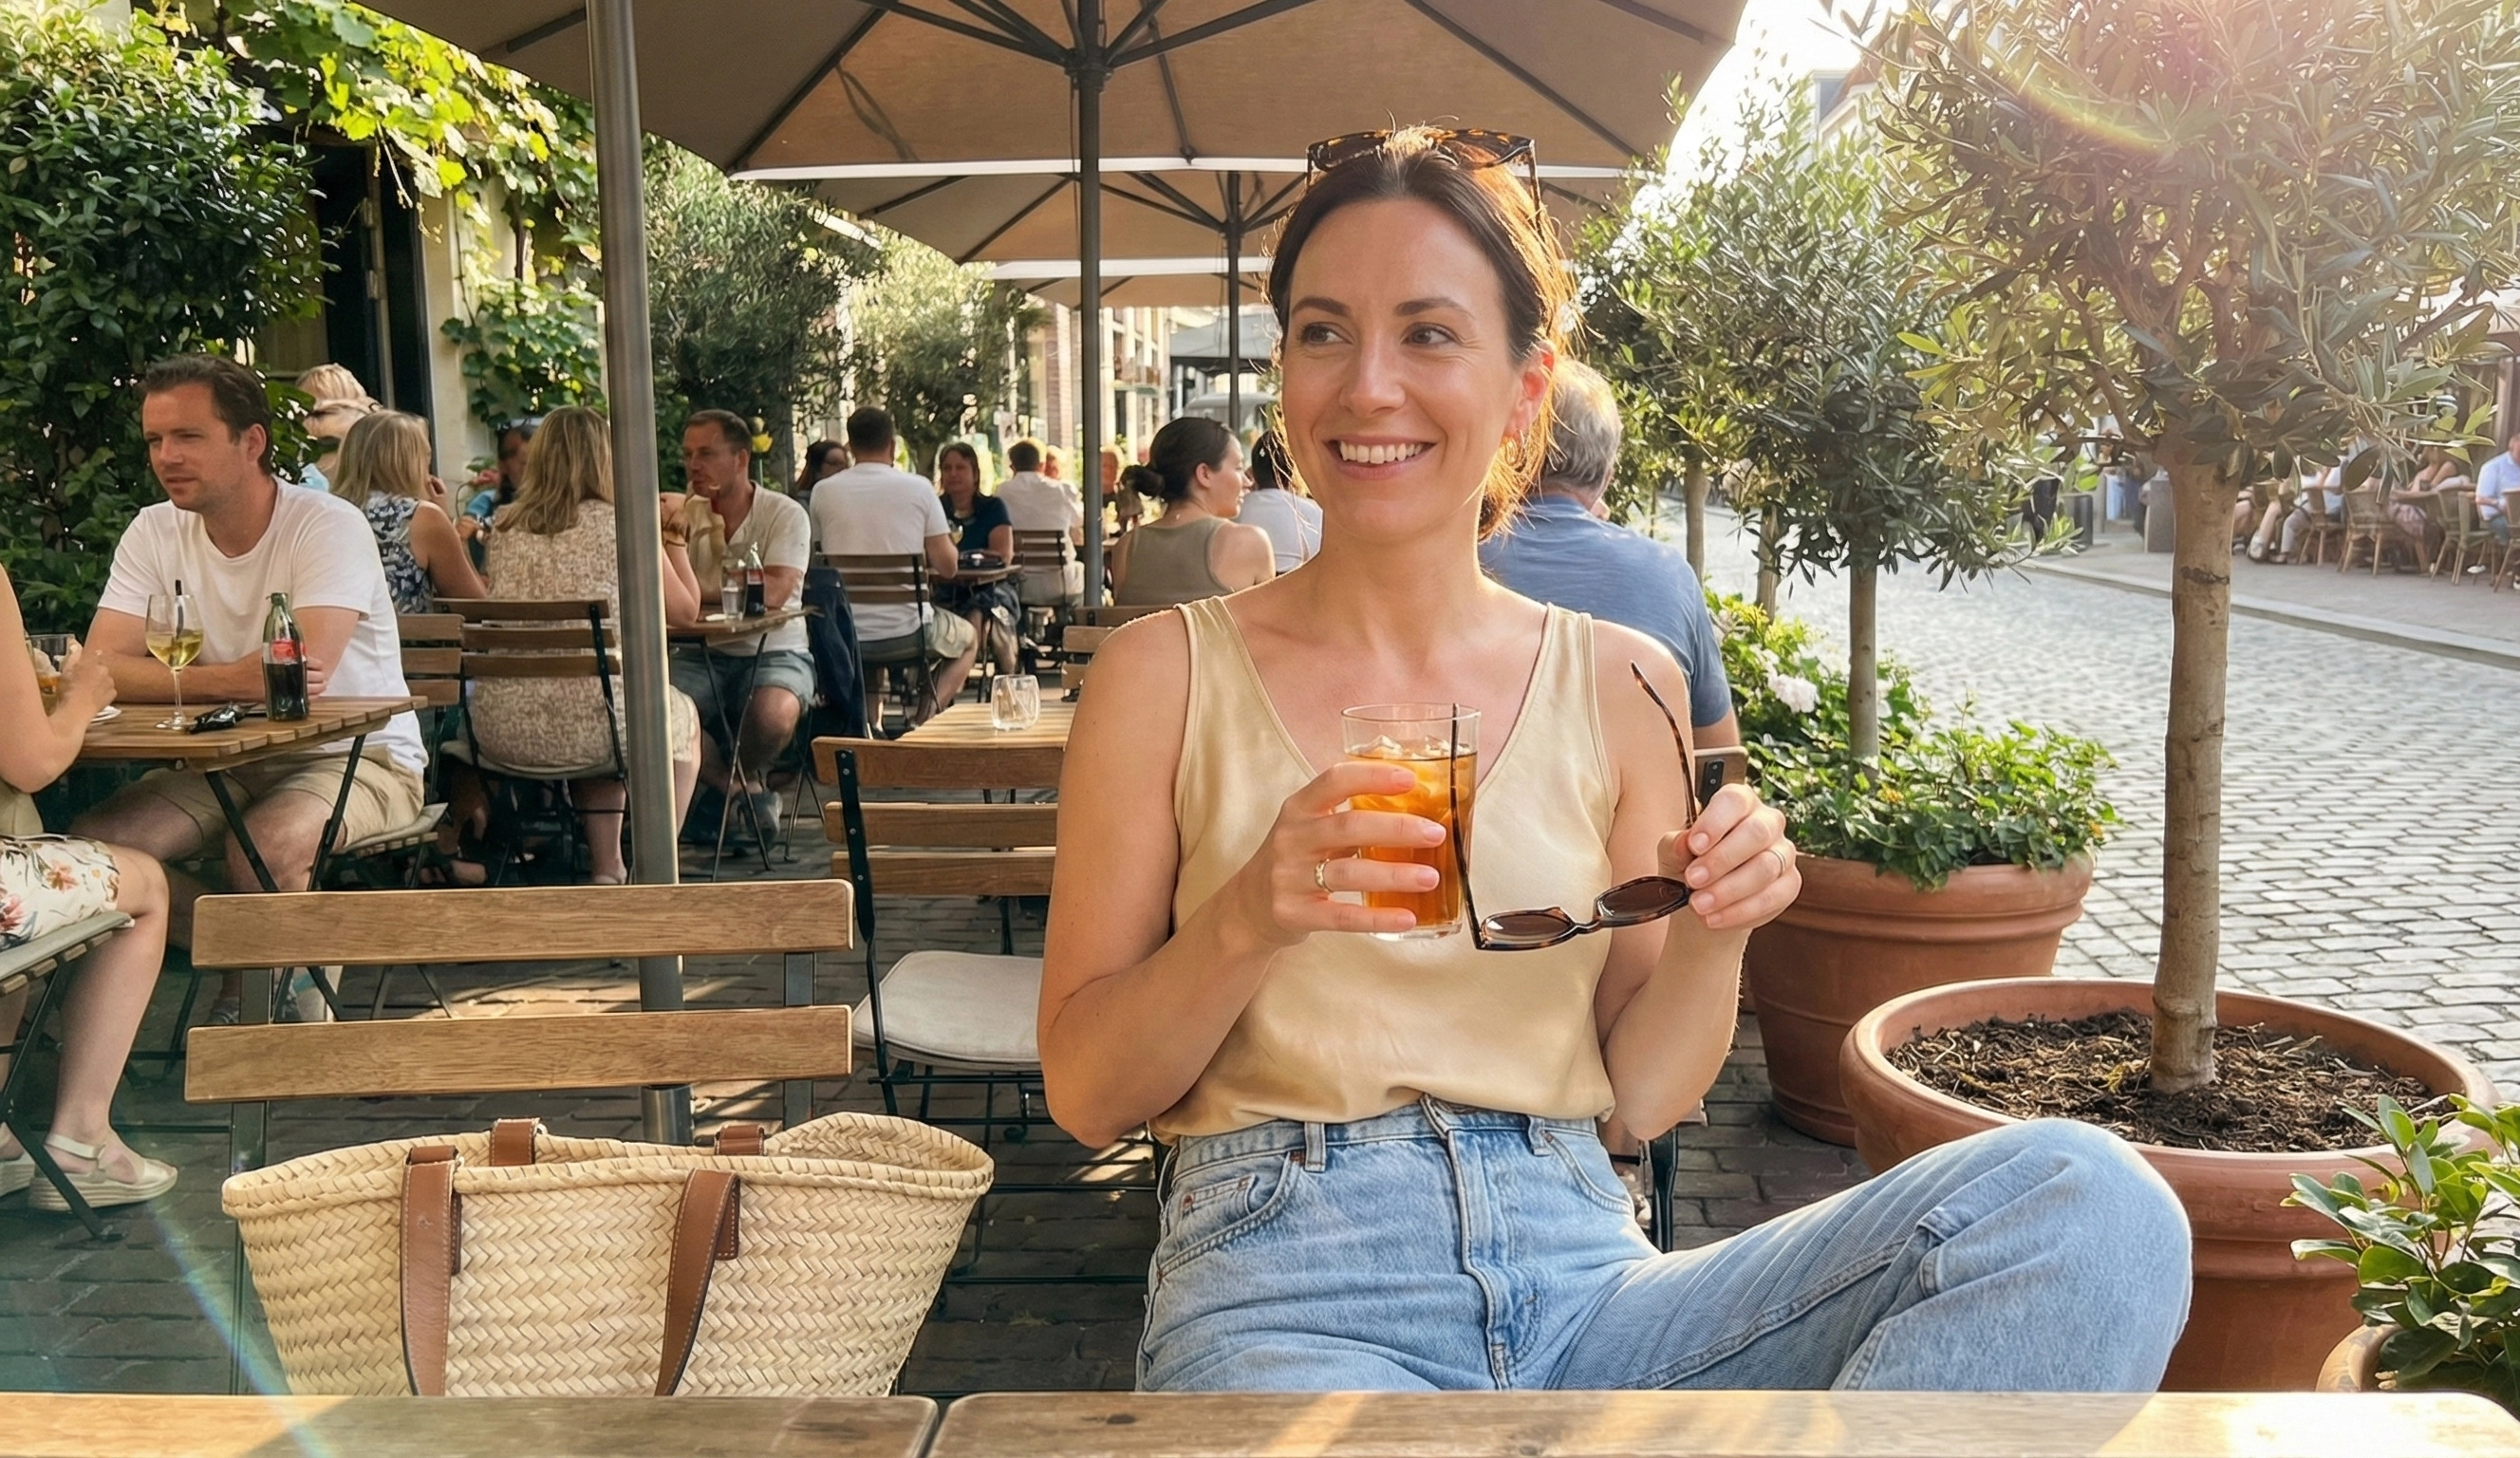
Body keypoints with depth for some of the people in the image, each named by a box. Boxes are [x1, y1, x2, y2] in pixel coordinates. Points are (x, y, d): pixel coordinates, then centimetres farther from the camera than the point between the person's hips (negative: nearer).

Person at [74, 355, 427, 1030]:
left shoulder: (328, 525, -17)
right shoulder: (153, 533, -1)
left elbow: (299, 679, -29)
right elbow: (102, 669, -12)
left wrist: (175, 678, -18)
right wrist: (230, 679, -29)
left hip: (358, 755, -5)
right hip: (229, 762, 6)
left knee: (262, 848, -33)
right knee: (93, 845, -15)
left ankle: (292, 986, 0)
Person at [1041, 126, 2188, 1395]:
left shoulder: (1621, 684, 7)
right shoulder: (1167, 673, 1)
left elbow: (1639, 1095, 11)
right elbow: (1083, 1094, 1)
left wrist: (1709, 936, -10)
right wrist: (1248, 920, -17)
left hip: (1574, 1277, 5)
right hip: (1288, 1291, -4)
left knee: (2089, 1205, -20)